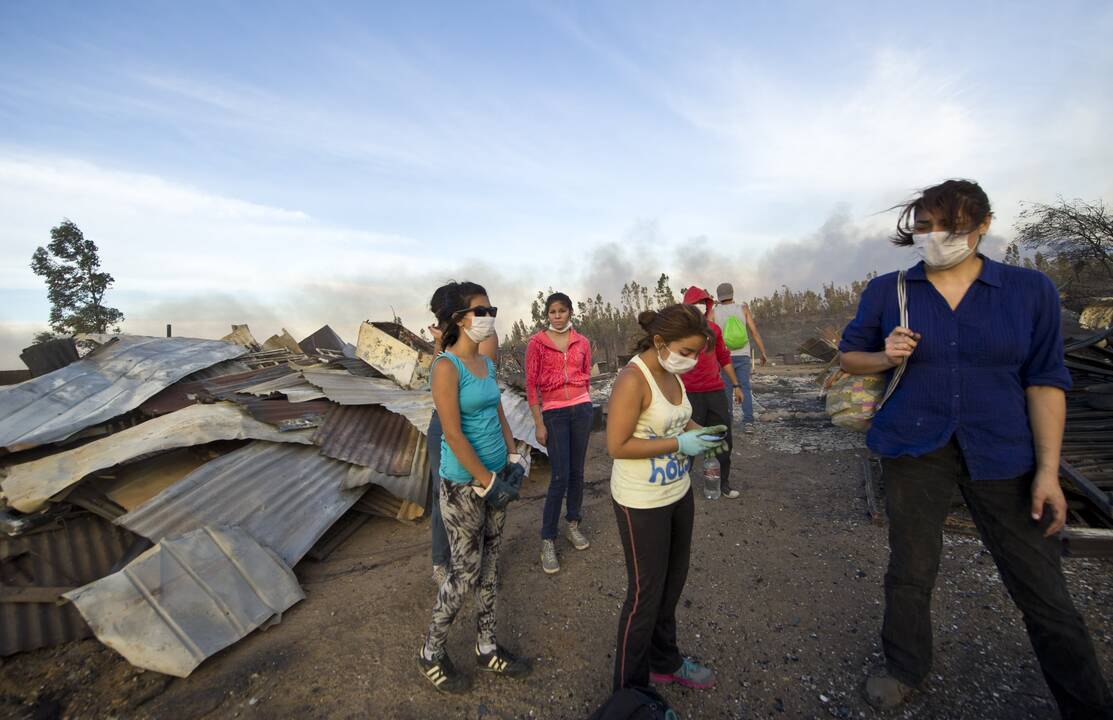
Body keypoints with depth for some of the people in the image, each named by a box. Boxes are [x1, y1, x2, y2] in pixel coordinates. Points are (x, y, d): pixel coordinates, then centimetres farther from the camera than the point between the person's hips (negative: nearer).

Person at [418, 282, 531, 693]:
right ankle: (431, 655, 31)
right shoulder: (446, 367, -17)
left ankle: (487, 648, 37)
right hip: (463, 484, -7)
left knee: (490, 566, 17)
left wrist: (513, 459, 5)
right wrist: (487, 482, -17)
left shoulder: (486, 363, 6)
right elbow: (453, 435, -20)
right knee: (466, 571, 7)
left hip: (495, 476, 7)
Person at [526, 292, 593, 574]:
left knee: (577, 471, 12)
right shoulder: (537, 343, -4)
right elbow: (531, 384, -5)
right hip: (553, 413, -3)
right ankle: (547, 540, 10)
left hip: (581, 409, 4)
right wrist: (539, 423, -8)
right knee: (560, 476, -5)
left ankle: (573, 524, 32)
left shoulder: (582, 342, 6)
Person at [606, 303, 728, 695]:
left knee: (673, 582, 23)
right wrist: (680, 444, -25)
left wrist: (703, 432, -5)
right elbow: (617, 445, -24)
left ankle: (665, 662, 48)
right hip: (642, 504, -8)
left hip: (678, 492, 8)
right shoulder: (632, 380, -24)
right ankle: (630, 688, 33)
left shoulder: (672, 373, 1)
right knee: (646, 593, 8)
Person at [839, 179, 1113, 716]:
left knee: (1043, 592, 9)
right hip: (914, 450, 0)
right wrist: (886, 357, -14)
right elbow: (849, 356, 8)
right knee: (910, 572, 12)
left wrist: (1048, 470, -5)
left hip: (1002, 455, 0)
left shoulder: (1030, 289, 0)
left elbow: (1044, 381, -1)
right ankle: (905, 669, 34)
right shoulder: (887, 291, -1)